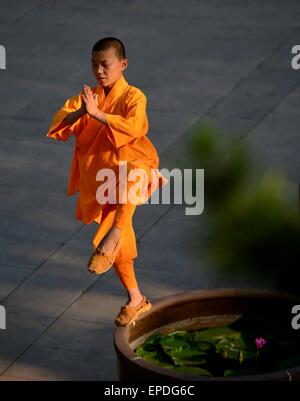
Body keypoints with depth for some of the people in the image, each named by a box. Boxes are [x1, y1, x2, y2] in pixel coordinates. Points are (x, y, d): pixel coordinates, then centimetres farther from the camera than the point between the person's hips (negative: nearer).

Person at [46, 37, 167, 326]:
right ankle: (136, 300, 27)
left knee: (129, 178, -44)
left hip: (131, 166, -5)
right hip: (101, 181, 5)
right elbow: (58, 125, -7)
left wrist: (97, 113, -34)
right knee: (119, 248, 10)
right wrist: (79, 112, -28)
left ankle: (114, 235, -41)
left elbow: (133, 127, -27)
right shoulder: (88, 96, 6)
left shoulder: (133, 97, -7)